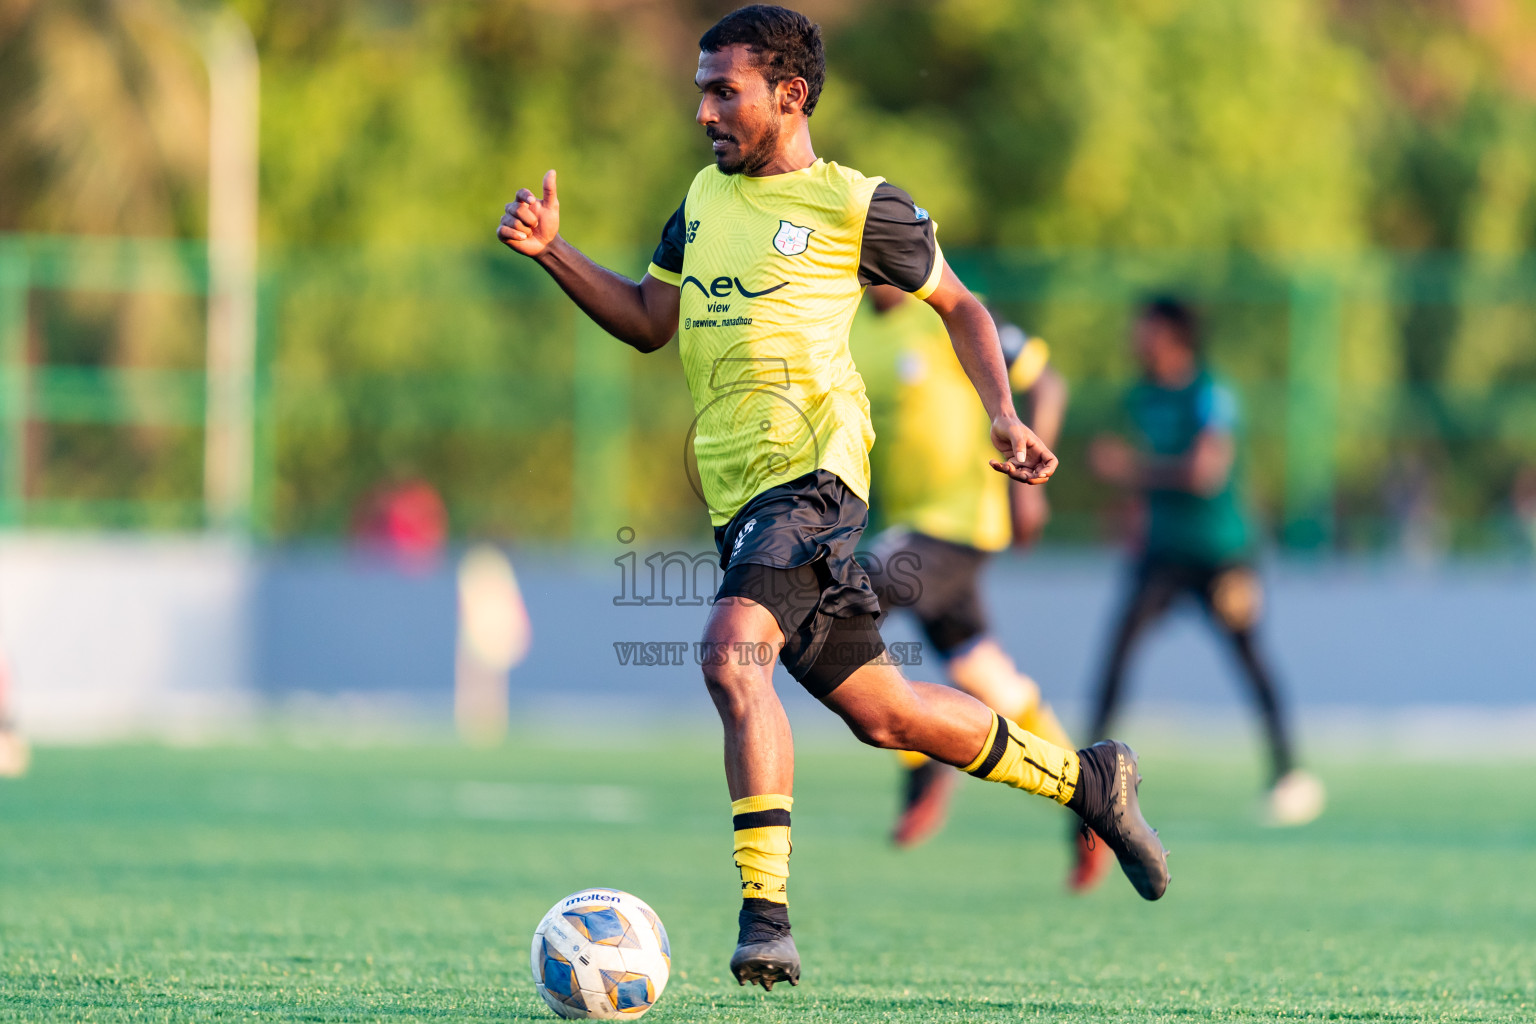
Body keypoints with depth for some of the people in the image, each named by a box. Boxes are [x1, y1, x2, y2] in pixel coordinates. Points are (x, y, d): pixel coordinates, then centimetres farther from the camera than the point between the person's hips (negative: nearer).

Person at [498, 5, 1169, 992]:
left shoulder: (856, 206, -1)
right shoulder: (707, 195, 18)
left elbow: (958, 304, 10)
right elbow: (648, 319, 24)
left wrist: (1004, 417, -1)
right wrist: (554, 253, 10)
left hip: (812, 466, -7)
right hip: (736, 491, 7)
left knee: (731, 651, -28)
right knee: (878, 708, 10)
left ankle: (766, 911, -26)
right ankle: (1086, 778, 28)